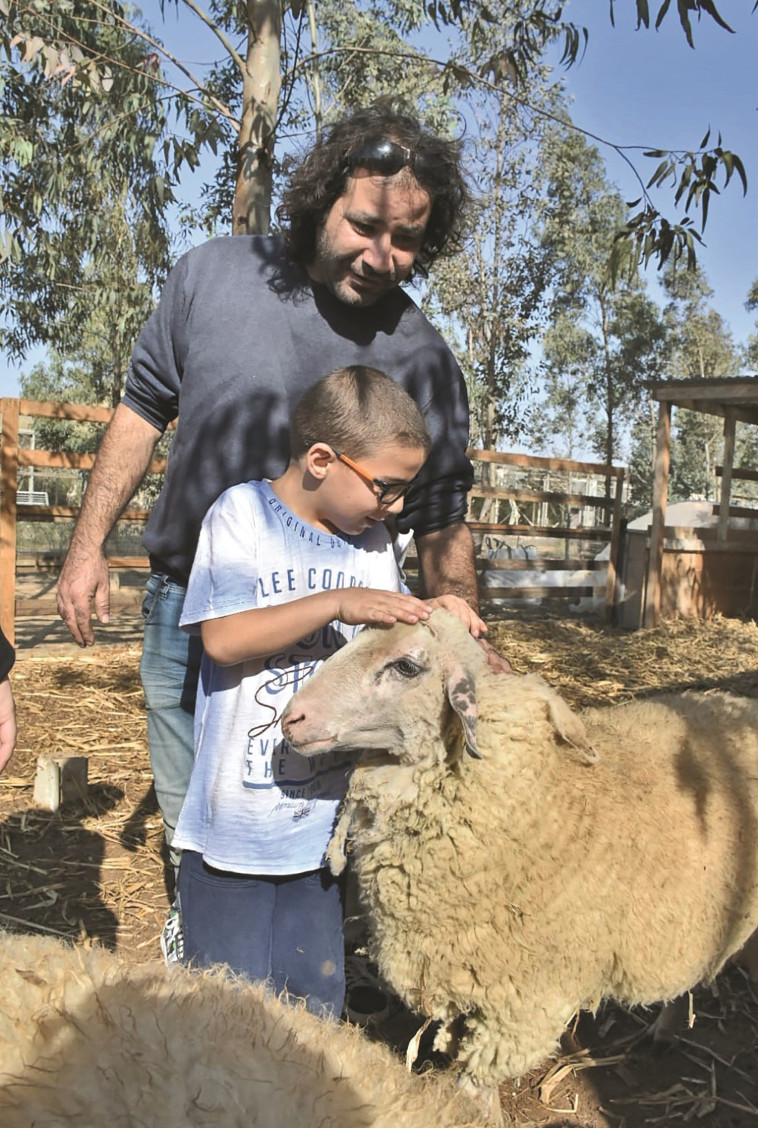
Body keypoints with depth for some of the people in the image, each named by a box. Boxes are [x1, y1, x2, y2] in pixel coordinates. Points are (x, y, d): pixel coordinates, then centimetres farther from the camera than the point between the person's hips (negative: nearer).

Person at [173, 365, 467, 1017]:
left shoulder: (373, 543, 4)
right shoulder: (242, 513, -10)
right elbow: (222, 638, -20)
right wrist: (338, 603, -26)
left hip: (322, 821, 5)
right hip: (235, 822, -4)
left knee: (316, 995, 16)